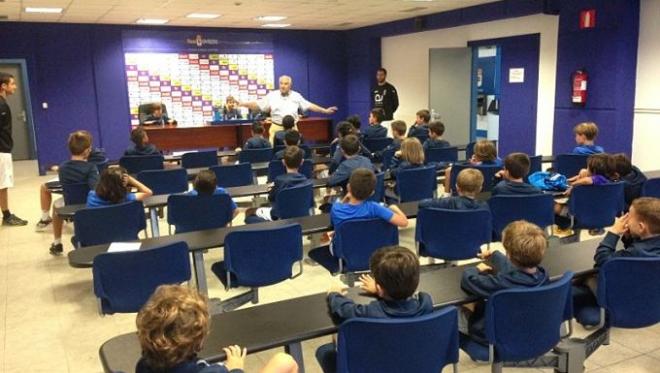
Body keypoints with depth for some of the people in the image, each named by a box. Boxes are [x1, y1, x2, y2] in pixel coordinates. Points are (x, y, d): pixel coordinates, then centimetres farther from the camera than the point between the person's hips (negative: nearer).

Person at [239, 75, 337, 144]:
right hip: (276, 128, -1)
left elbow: (309, 106, 8)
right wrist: (242, 104, -7)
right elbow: (258, 105, 3)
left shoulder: (296, 96, 5)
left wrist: (325, 110, 3)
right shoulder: (272, 95, 2)